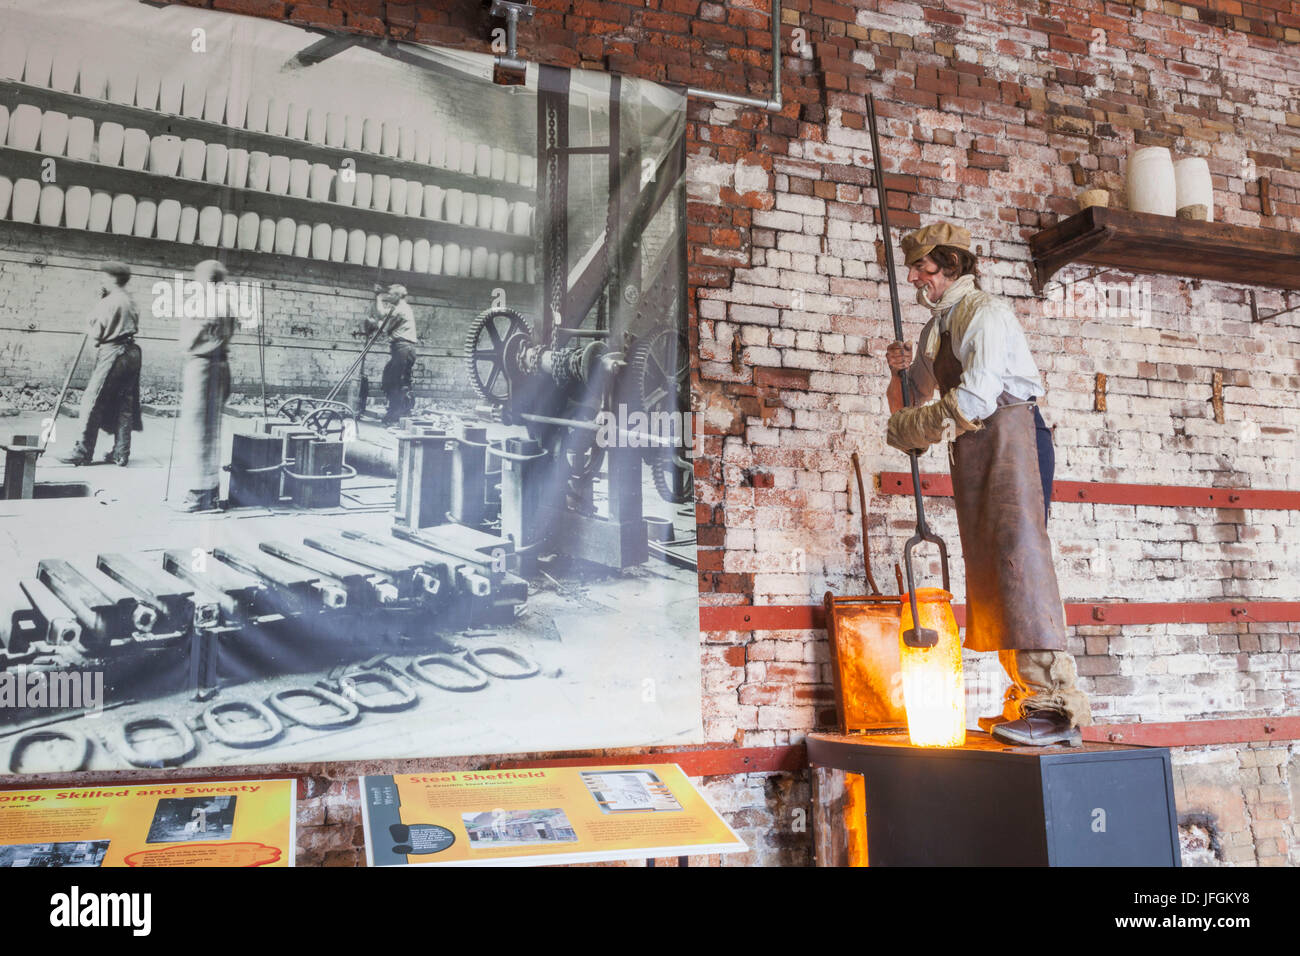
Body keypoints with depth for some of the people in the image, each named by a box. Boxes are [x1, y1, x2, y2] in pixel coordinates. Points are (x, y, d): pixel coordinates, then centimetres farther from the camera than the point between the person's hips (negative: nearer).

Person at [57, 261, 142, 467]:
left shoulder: (107, 302, -10)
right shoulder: (131, 302, 14)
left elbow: (96, 333, -10)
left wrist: (89, 329, 14)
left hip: (111, 353, -8)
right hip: (131, 353, 8)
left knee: (92, 401, -2)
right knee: (125, 404, 8)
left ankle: (83, 452, 0)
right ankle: (121, 453, 10)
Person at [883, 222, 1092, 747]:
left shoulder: (986, 313, -7)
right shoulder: (936, 327, 19)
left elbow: (972, 401, -20)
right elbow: (909, 402, 25)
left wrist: (907, 430, -9)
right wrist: (902, 372, 4)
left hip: (1010, 432, -9)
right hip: (972, 449, 9)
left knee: (1018, 550, -19)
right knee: (986, 568, 4)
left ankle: (1057, 704, -22)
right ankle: (1026, 699, 7)